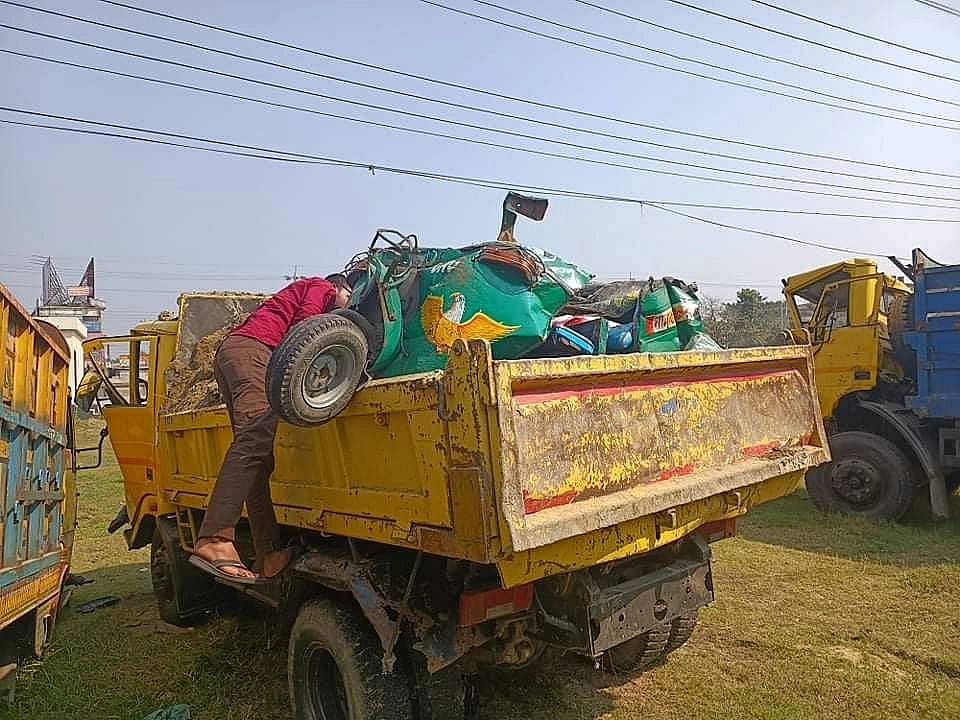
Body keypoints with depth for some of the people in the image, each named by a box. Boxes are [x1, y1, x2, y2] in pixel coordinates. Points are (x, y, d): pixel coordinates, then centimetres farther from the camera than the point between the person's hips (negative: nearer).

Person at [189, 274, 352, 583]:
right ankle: (214, 540, -38)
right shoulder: (322, 287, 14)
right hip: (252, 349, -9)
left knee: (258, 458, -3)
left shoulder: (300, 290, 40)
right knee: (254, 441, -25)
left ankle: (268, 554, -10)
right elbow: (303, 324, -6)